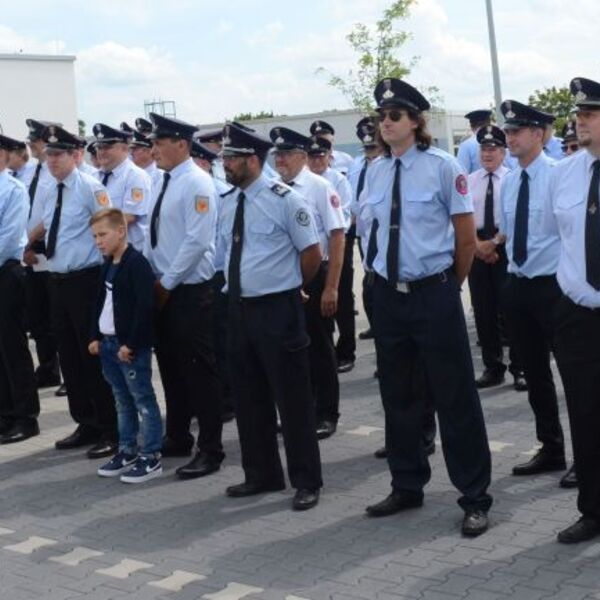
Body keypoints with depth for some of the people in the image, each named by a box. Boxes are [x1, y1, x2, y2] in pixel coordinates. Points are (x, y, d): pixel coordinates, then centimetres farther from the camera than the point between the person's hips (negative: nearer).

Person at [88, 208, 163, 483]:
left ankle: (151, 457, 3)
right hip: (108, 343, 9)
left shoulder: (136, 263, -16)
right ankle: (127, 451, 26)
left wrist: (131, 344, -20)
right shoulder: (108, 265, 12)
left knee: (143, 401, -2)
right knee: (122, 402, 16)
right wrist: (96, 336, 14)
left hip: (131, 346, -9)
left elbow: (145, 307, -21)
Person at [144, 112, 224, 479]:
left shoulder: (197, 183, -14)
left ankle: (210, 450, 4)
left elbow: (197, 241, -21)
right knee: (170, 366, 16)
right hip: (162, 289, 9)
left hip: (191, 291, -9)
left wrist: (167, 283, -16)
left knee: (199, 370, -4)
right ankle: (178, 438, 29)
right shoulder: (164, 182, 12)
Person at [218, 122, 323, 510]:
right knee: (249, 397, 14)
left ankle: (306, 482, 12)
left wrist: (291, 287, 3)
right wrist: (239, 288, 15)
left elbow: (312, 254, -8)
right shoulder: (229, 203, 8)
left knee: (292, 398, 0)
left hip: (278, 310, -7)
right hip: (240, 308, 7)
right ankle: (262, 474, 28)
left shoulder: (284, 200, -11)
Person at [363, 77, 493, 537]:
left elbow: (466, 237, -4)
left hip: (434, 293, -5)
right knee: (397, 395, 14)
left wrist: (449, 286, 4)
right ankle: (407, 486, 30)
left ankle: (475, 498, 11)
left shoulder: (442, 166, -9)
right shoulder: (375, 171, 6)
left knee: (455, 397, 0)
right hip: (388, 293, 5)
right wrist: (392, 277, 14)